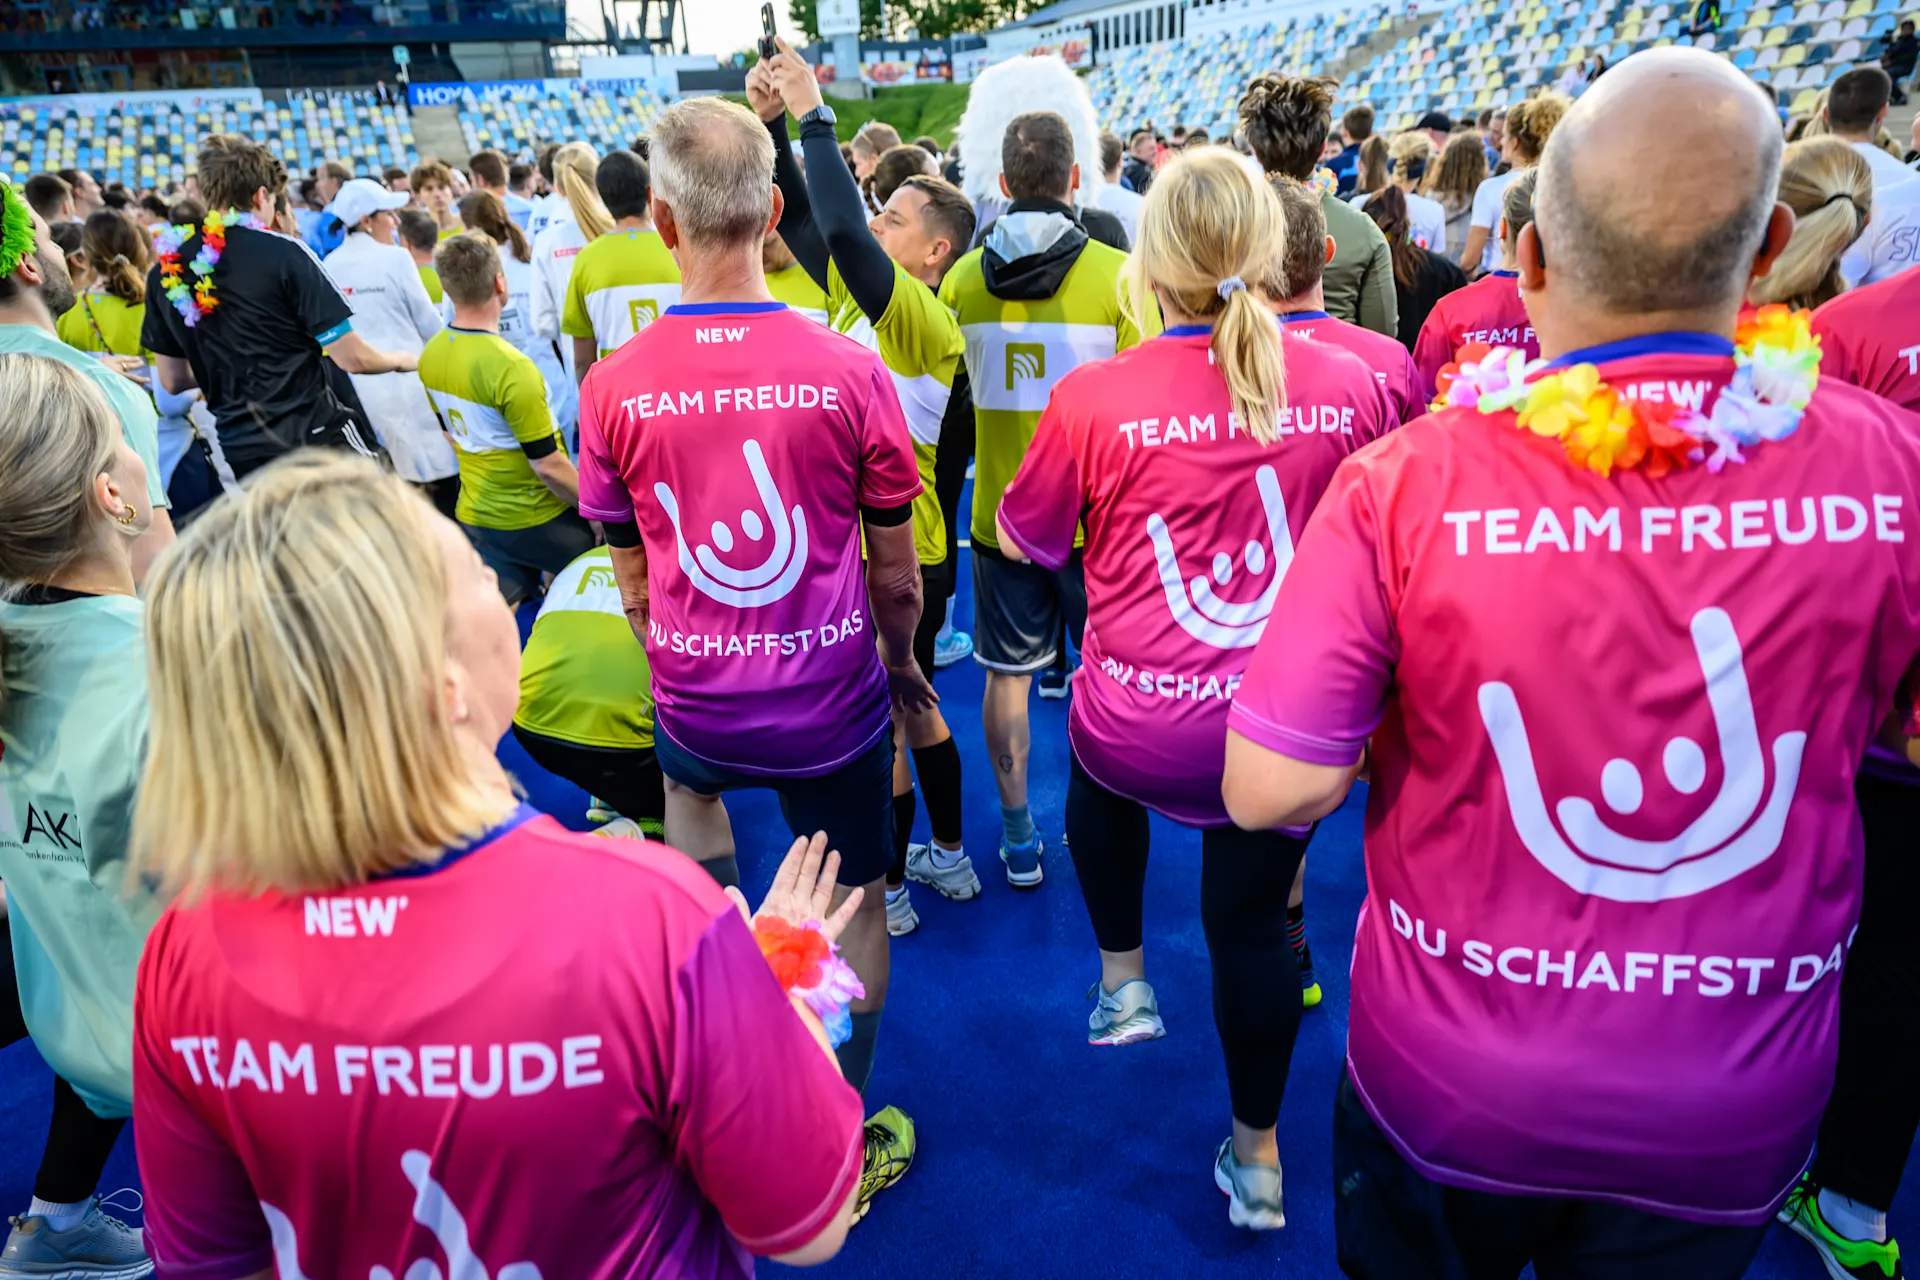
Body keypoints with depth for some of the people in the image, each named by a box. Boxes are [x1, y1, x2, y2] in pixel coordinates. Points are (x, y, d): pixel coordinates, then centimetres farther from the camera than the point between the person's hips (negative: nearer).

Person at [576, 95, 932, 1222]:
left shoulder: (614, 388, -10)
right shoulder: (851, 371, -15)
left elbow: (633, 586, 2)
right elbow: (895, 570, -5)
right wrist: (903, 666, 13)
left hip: (694, 705, 2)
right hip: (832, 705, -1)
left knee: (688, 784, 38)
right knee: (856, 912, 19)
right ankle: (841, 1152, 35)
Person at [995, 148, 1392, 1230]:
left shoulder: (1094, 398, -15)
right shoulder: (1352, 387, -8)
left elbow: (1024, 542, 2)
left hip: (1142, 737, -1)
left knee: (1097, 763, 35)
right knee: (1251, 922, 21)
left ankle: (1122, 978, 42)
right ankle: (1258, 1155, 41)